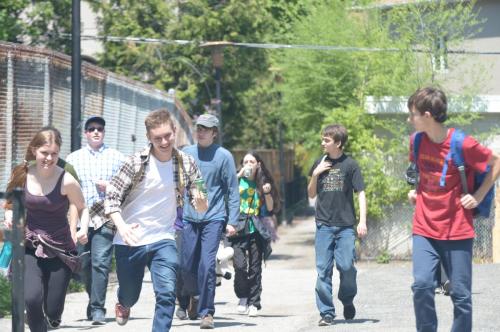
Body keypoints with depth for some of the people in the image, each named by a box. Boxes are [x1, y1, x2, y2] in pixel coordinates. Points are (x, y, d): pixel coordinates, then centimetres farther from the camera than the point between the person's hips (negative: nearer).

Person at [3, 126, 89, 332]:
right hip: (30, 247, 1)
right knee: (32, 299, -23)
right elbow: (11, 204, 11)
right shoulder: (23, 175, -5)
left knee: (52, 311, 2)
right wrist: (9, 216, -10)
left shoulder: (66, 181, -13)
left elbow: (82, 208, 1)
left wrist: (83, 229, -18)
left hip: (59, 250, -1)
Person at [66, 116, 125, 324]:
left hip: (106, 219, -2)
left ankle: (97, 309, -12)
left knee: (101, 262, -13)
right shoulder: (73, 159, 12)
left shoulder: (116, 158, 10)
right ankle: (94, 300, 27)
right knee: (84, 265, 6)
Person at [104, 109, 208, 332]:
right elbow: (111, 196, -9)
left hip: (163, 240, 1)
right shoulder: (137, 162, -11)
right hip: (130, 241, -1)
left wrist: (201, 203, -23)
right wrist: (121, 226, -26)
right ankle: (123, 305, 52)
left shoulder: (186, 164, -3)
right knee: (130, 295, 14)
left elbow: (200, 207, 3)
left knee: (167, 293, -18)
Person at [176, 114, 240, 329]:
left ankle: (206, 312, -4)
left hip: (213, 218, -3)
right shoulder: (186, 154, 6)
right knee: (186, 266, 6)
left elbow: (232, 190, -1)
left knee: (207, 266, -11)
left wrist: (232, 220, -5)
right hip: (189, 217, 3)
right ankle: (190, 298, 33)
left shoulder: (223, 156, -2)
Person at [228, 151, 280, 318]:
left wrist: (267, 193, -6)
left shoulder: (262, 183, 11)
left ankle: (254, 304, 6)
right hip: (238, 229, -2)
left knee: (255, 268, 0)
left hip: (256, 231, 2)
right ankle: (243, 297, 4)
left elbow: (270, 208, 7)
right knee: (240, 265, -15)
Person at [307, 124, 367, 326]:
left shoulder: (349, 164, -1)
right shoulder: (320, 164, 9)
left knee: (346, 266, -8)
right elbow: (311, 194, 15)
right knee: (323, 270, -1)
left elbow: (361, 193, -1)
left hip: (345, 226, -3)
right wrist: (315, 175, -3)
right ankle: (326, 312, 4)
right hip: (324, 226, 3)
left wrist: (362, 221, -9)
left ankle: (347, 300, 19)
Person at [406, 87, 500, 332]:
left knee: (460, 294, 1)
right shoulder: (417, 141, 2)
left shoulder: (463, 144, -15)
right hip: (425, 229, 4)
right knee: (422, 285, -13)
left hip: (457, 231, -4)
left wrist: (479, 195, -7)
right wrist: (416, 191, 10)